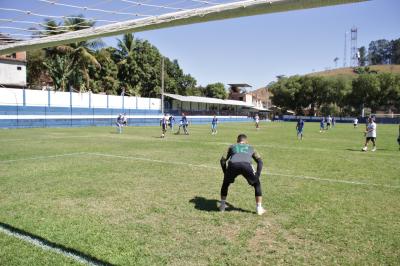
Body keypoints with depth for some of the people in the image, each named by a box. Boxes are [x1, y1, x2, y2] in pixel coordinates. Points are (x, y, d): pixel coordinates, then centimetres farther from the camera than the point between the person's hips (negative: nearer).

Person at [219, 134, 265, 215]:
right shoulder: (250, 148, 39)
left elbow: (223, 160, 30)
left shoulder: (232, 147, 38)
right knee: (257, 184, 24)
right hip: (246, 165, 0)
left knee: (225, 184, 29)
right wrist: (257, 175, 27)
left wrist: (225, 173, 36)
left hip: (233, 164, 1)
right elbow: (260, 161, 30)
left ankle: (222, 205, 31)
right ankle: (259, 208, 20)